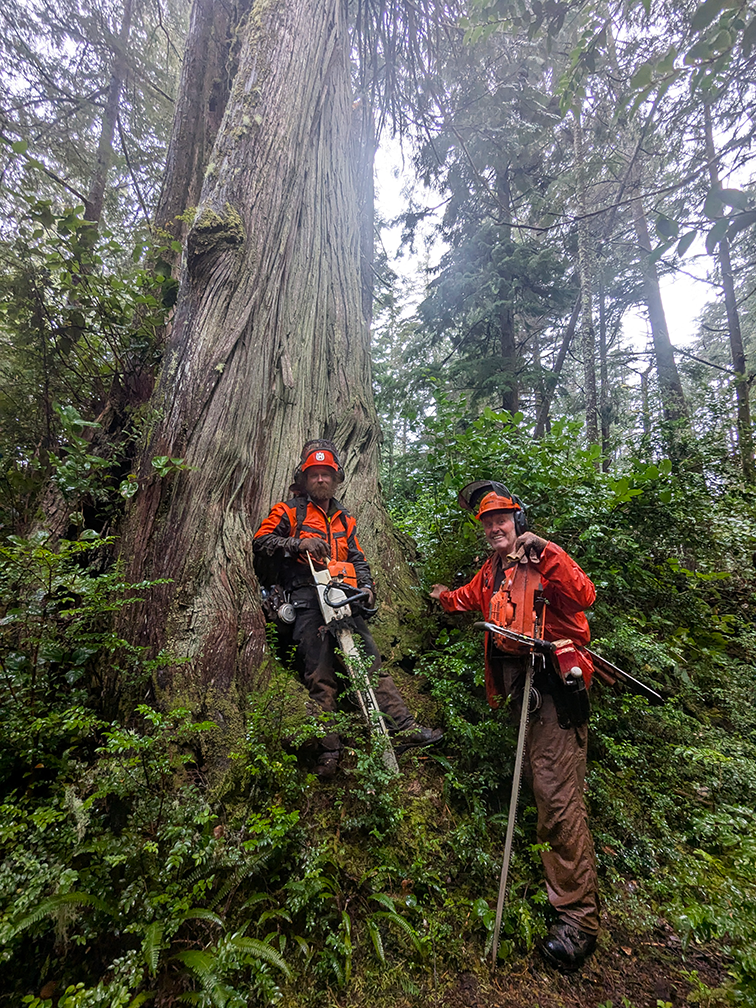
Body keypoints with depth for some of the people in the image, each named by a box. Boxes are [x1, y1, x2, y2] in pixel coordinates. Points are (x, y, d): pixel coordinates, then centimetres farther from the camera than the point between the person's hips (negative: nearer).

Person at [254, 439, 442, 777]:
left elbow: (357, 559, 27)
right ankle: (329, 746, -5)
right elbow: (261, 541, -1)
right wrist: (298, 543, -15)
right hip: (307, 596, -4)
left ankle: (403, 727, -2)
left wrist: (366, 586, 8)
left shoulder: (344, 518, 26)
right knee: (321, 673, -9)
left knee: (371, 658, -3)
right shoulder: (289, 510, 11)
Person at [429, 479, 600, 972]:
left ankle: (579, 914, 2)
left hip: (554, 682, -7)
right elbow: (468, 597, 35)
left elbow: (583, 596, -24)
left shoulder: (544, 559, -7)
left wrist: (545, 552, -29)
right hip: (519, 683, 8)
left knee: (557, 791, -10)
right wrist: (444, 596, 28)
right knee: (539, 780, 18)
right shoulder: (491, 570, 15)